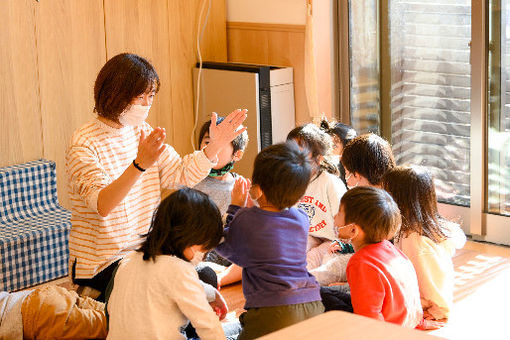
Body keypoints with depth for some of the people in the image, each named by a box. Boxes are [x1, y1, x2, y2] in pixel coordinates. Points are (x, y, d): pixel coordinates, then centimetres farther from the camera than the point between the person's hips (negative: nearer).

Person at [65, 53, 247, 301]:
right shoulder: (84, 143, -16)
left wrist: (214, 146, -10)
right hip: (100, 265, -7)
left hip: (143, 252, 7)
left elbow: (182, 175, 6)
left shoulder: (143, 133, 8)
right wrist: (140, 164, -43)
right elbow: (101, 205, -30)